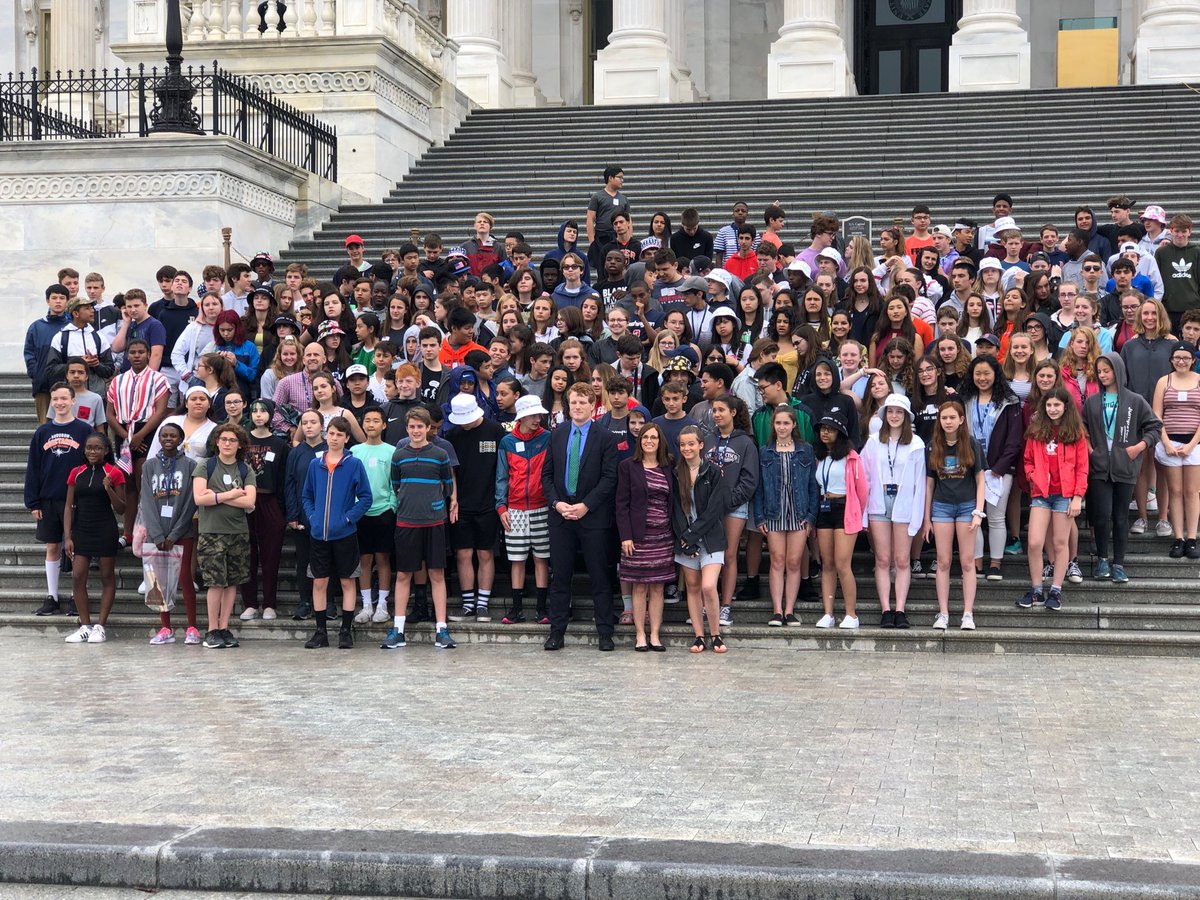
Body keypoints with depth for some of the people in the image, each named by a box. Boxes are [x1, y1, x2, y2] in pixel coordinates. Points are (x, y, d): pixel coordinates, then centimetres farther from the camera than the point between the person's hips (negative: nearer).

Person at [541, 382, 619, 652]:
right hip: (560, 514, 3)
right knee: (559, 576, 6)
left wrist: (585, 505, -14)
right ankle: (557, 632, 12)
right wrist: (557, 503, -6)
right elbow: (546, 474, 10)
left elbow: (609, 478, -6)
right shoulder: (557, 435, 10)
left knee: (599, 576, 2)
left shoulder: (605, 438, -2)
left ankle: (605, 633, 7)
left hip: (592, 516, -3)